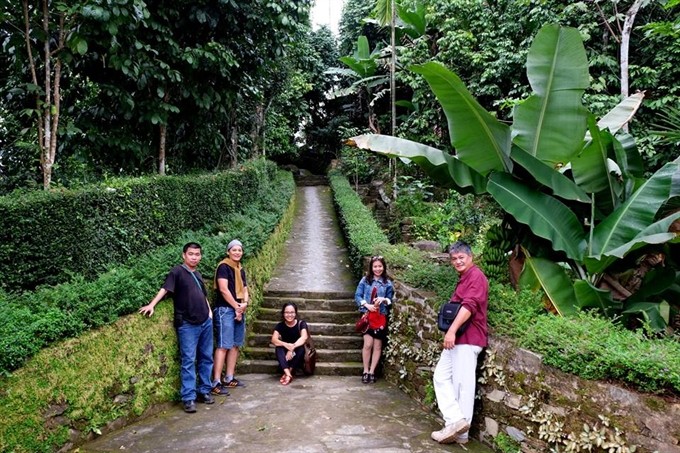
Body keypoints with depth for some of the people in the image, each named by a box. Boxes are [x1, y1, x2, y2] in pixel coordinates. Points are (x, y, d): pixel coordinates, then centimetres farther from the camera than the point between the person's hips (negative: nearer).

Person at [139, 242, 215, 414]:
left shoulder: (197, 274, 15)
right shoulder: (177, 272, -5)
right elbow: (165, 289, -16)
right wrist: (151, 305, -28)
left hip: (205, 322, 7)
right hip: (187, 324, -7)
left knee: (206, 358, 11)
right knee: (188, 361, -4)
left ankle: (204, 391, 22)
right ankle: (189, 398, 2)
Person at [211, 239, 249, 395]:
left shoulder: (241, 270, 17)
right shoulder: (223, 266, -7)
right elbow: (223, 289, -15)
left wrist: (244, 304, -2)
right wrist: (236, 307, -10)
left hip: (240, 310, 8)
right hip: (225, 310, -8)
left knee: (235, 345, 9)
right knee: (223, 345, -12)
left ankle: (229, 378, 17)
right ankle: (216, 382, -11)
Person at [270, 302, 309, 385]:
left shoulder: (301, 324, -10)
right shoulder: (280, 326, -5)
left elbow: (304, 338, -28)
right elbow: (274, 340, -20)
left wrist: (292, 348, -42)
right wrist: (286, 345, -39)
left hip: (298, 357, -1)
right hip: (285, 357, 2)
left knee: (301, 347, -30)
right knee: (279, 347, -26)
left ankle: (287, 374, -28)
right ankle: (288, 374, -41)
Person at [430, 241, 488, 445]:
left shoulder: (476, 276, -11)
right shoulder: (463, 279, 21)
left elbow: (469, 305, -24)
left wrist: (452, 330, -31)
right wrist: (451, 332, 21)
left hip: (467, 338, -10)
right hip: (456, 338, 10)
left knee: (462, 384, -5)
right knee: (441, 376, 9)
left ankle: (461, 433, 2)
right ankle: (455, 421, 9)